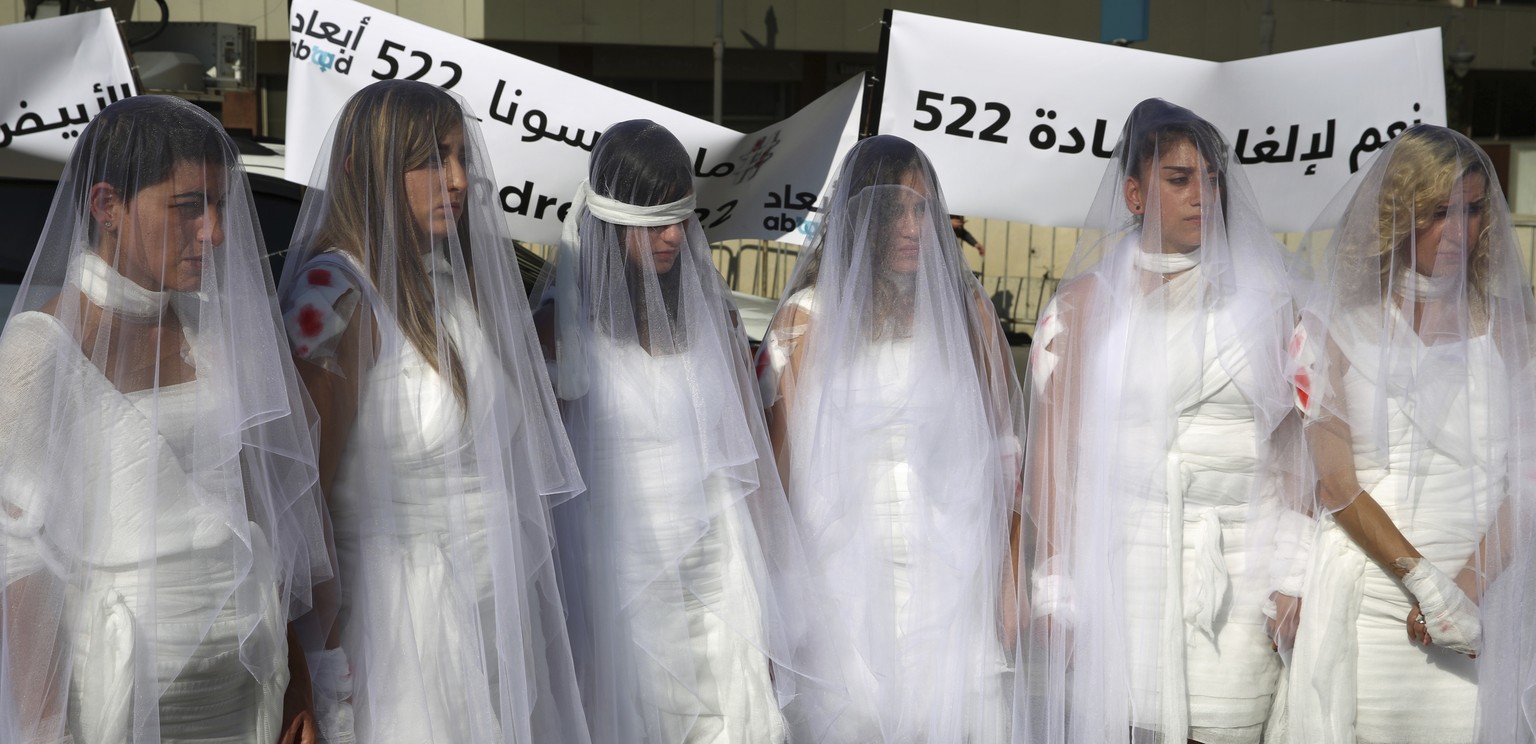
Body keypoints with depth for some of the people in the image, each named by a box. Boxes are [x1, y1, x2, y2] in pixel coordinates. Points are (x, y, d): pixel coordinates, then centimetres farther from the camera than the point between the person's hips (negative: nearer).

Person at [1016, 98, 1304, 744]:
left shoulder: (1262, 298, 11)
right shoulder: (1090, 301, 8)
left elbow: (1294, 444, 8)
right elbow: (1053, 450, 3)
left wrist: (1294, 575, -1)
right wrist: (1052, 590, -3)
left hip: (1237, 568, 1)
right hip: (1121, 559, -1)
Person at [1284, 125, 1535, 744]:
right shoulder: (1338, 323, 5)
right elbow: (1338, 483, -3)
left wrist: (1468, 583, -13)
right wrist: (1427, 582, -13)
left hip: (1480, 597, 1)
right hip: (1366, 595, -1)